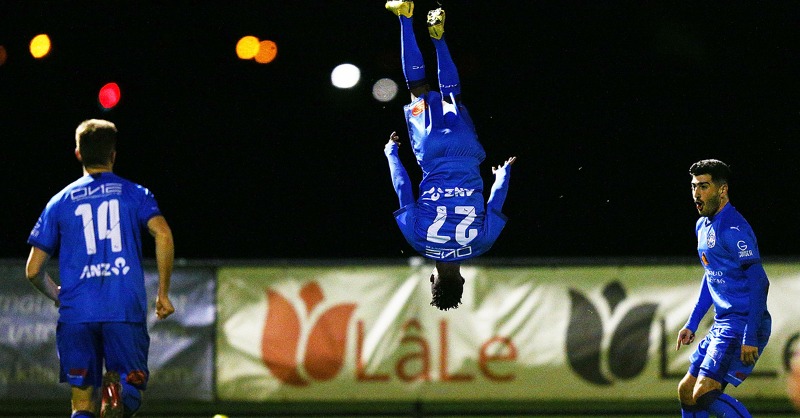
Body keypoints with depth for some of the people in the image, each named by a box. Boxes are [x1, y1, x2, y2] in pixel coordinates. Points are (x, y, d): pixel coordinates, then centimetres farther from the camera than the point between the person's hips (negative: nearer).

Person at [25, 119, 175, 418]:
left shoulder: (60, 202, 14)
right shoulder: (135, 194, 10)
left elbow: (33, 270, 13)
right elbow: (163, 234, -9)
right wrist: (163, 293, 0)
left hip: (76, 315, 1)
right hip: (126, 311, -1)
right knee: (132, 389, 8)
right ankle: (118, 392, -28)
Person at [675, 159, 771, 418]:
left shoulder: (733, 229, -16)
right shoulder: (703, 226, 15)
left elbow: (758, 283, -20)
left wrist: (750, 338, -24)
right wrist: (692, 324, 26)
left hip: (743, 326, -10)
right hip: (723, 326, 10)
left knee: (705, 394, -19)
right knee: (687, 391, 11)